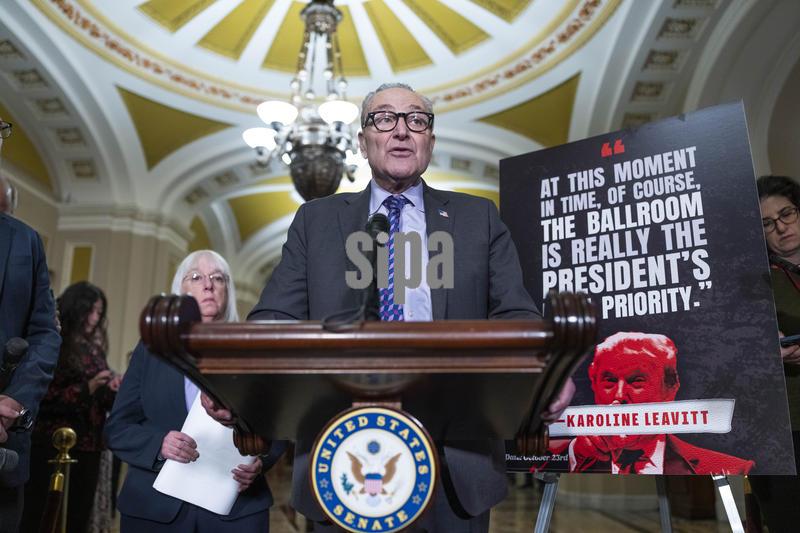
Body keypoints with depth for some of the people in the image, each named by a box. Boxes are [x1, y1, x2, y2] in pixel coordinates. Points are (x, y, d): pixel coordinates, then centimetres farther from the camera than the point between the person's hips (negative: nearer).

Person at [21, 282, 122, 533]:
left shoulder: (93, 349, 12)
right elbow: (42, 398, -12)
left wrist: (114, 388, -5)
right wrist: (86, 389, -21)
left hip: (89, 447, 6)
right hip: (53, 447, -6)